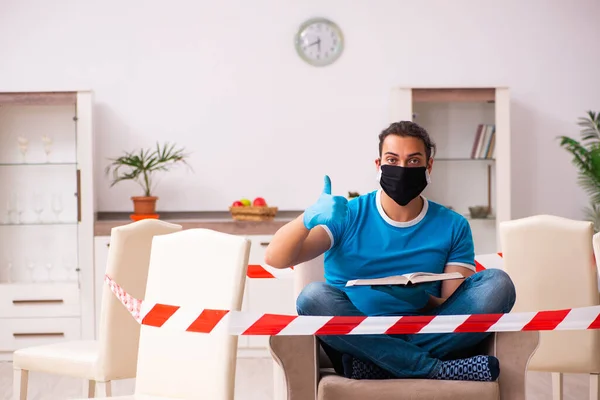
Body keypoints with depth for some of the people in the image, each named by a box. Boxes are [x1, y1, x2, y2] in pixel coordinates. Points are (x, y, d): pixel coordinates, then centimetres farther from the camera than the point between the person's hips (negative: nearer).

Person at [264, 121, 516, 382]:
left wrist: (422, 300, -21)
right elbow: (275, 259, -6)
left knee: (497, 283, -19)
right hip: (358, 340, -1)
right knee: (314, 295, -29)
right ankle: (432, 370, -30)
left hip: (427, 339, 1)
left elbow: (455, 308, 2)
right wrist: (310, 218, -26)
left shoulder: (453, 227, 9)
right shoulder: (348, 217, 5)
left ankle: (372, 369, -27)